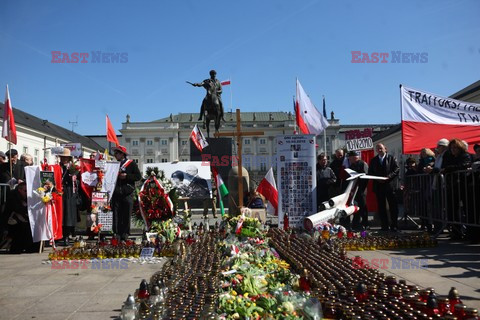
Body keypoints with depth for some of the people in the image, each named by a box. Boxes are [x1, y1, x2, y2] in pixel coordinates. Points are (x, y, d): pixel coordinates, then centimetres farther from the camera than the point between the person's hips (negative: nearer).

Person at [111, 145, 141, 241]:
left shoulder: (131, 164, 6)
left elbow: (138, 176, 0)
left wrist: (126, 176, -10)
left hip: (127, 193, -3)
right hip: (116, 193, 3)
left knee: (126, 215, -2)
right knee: (116, 215, -1)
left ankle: (125, 233, 4)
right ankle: (116, 233, 4)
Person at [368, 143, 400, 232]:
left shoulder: (391, 158, 5)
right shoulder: (373, 160, 14)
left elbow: (397, 169, -2)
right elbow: (370, 172, 12)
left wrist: (388, 177, -15)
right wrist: (377, 179, -6)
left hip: (390, 185, -3)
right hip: (378, 186, 3)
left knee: (393, 206, -2)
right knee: (381, 207, 3)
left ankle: (394, 225, 4)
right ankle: (384, 226, 8)